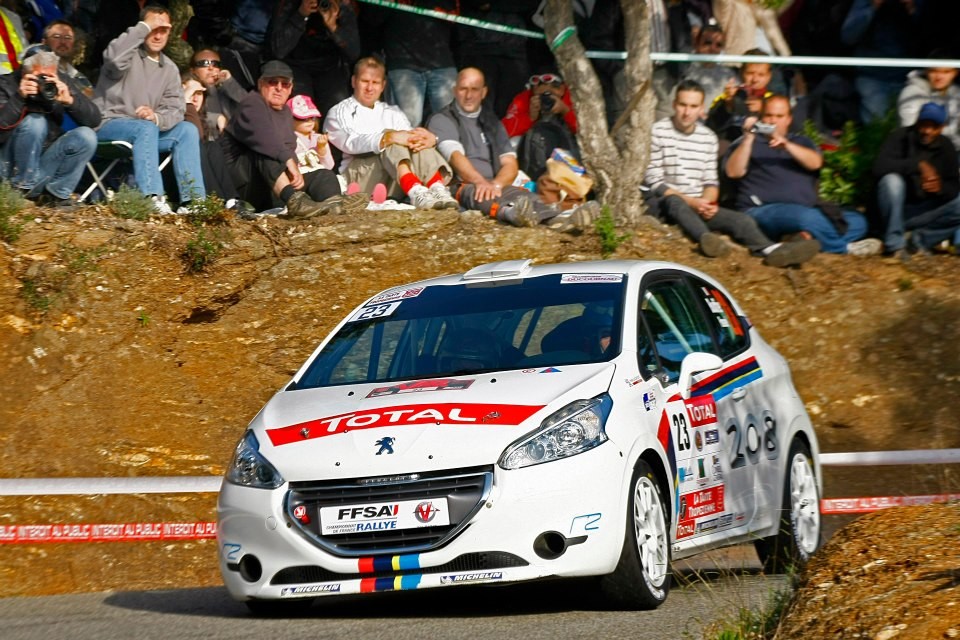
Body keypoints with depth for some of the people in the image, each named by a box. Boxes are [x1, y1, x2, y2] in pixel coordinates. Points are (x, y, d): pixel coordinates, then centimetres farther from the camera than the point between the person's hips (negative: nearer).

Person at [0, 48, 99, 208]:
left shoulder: (62, 83, -1)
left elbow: (94, 120, -8)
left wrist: (70, 100, -26)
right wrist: (19, 98, -34)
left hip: (48, 158, 4)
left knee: (86, 136, -19)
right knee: (34, 122, -29)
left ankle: (56, 193, -13)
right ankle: (24, 190, -18)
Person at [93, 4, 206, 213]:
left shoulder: (170, 68, 11)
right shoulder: (129, 55, -5)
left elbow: (176, 110, 1)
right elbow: (113, 57, -32)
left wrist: (157, 117, -23)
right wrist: (144, 27, -24)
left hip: (145, 130, 6)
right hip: (108, 126, -6)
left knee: (187, 130, -12)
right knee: (146, 128, -34)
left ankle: (193, 200, -23)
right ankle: (151, 198, -47)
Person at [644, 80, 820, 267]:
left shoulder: (708, 137, 13)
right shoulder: (657, 132, -3)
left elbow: (711, 181, 14)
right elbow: (654, 182, -7)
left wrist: (707, 202, -9)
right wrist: (691, 202, -16)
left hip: (698, 206, 5)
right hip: (662, 204, -5)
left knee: (742, 220, -19)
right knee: (674, 201, -39)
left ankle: (770, 250, -48)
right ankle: (706, 238, -69)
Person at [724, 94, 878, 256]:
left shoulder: (801, 141, 23)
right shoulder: (747, 143, 13)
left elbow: (815, 163, 0)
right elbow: (733, 172, -7)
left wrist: (787, 145, -16)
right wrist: (748, 138, -16)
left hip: (808, 208, 5)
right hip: (765, 211, -5)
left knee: (857, 221, -13)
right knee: (806, 217, -37)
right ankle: (844, 247, -15)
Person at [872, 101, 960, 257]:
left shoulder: (946, 147, -1)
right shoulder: (900, 137, -12)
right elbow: (879, 167, -28)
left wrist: (941, 188, -27)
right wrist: (918, 165, -36)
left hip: (925, 212, 3)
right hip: (896, 210, -3)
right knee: (891, 180, -33)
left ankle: (919, 240, -13)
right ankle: (895, 244, -25)